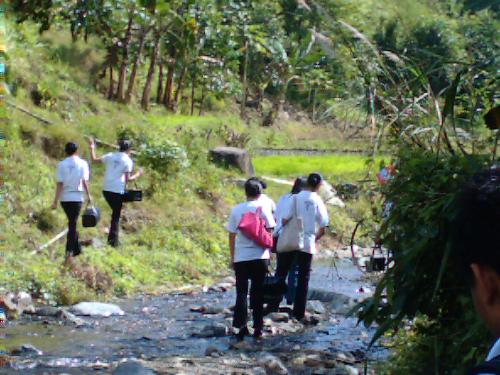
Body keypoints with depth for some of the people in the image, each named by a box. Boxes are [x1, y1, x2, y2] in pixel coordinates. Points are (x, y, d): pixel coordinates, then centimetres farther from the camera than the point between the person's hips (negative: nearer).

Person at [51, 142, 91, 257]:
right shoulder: (82, 163, -2)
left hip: (65, 197, 1)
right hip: (77, 197, -1)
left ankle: (77, 248, 21)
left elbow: (59, 184, -4)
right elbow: (84, 182, -7)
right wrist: (89, 195, 6)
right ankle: (69, 249, -8)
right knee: (73, 224, 1)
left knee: (72, 223, 15)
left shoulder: (61, 164, -1)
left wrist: (55, 201, -3)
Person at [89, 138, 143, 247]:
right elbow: (127, 179, -7)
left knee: (115, 213, 21)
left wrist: (92, 148, 23)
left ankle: (111, 238, 22)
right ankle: (114, 241, 3)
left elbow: (94, 160, 11)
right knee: (116, 215, 5)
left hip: (106, 190, 5)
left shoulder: (110, 156, 8)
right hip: (118, 190, -5)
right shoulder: (128, 161, -4)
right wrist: (137, 175, 9)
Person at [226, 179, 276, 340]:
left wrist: (232, 257, 12)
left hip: (240, 257, 1)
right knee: (258, 293, 7)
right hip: (259, 257, -1)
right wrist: (268, 250, 10)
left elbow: (231, 235, 4)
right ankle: (258, 328, 7)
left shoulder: (236, 210, 2)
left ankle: (241, 327, -2)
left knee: (241, 292, 6)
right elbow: (269, 231, -3)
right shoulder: (263, 208, -2)